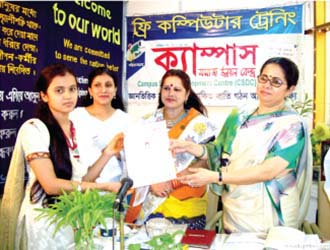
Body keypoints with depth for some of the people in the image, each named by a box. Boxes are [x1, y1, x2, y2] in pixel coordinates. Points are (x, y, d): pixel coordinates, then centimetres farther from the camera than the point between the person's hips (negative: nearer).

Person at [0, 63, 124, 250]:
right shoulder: (34, 129, -16)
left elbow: (80, 180, 3)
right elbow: (51, 184, -21)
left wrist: (108, 153, -7)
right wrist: (105, 186, -20)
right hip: (43, 219, -6)